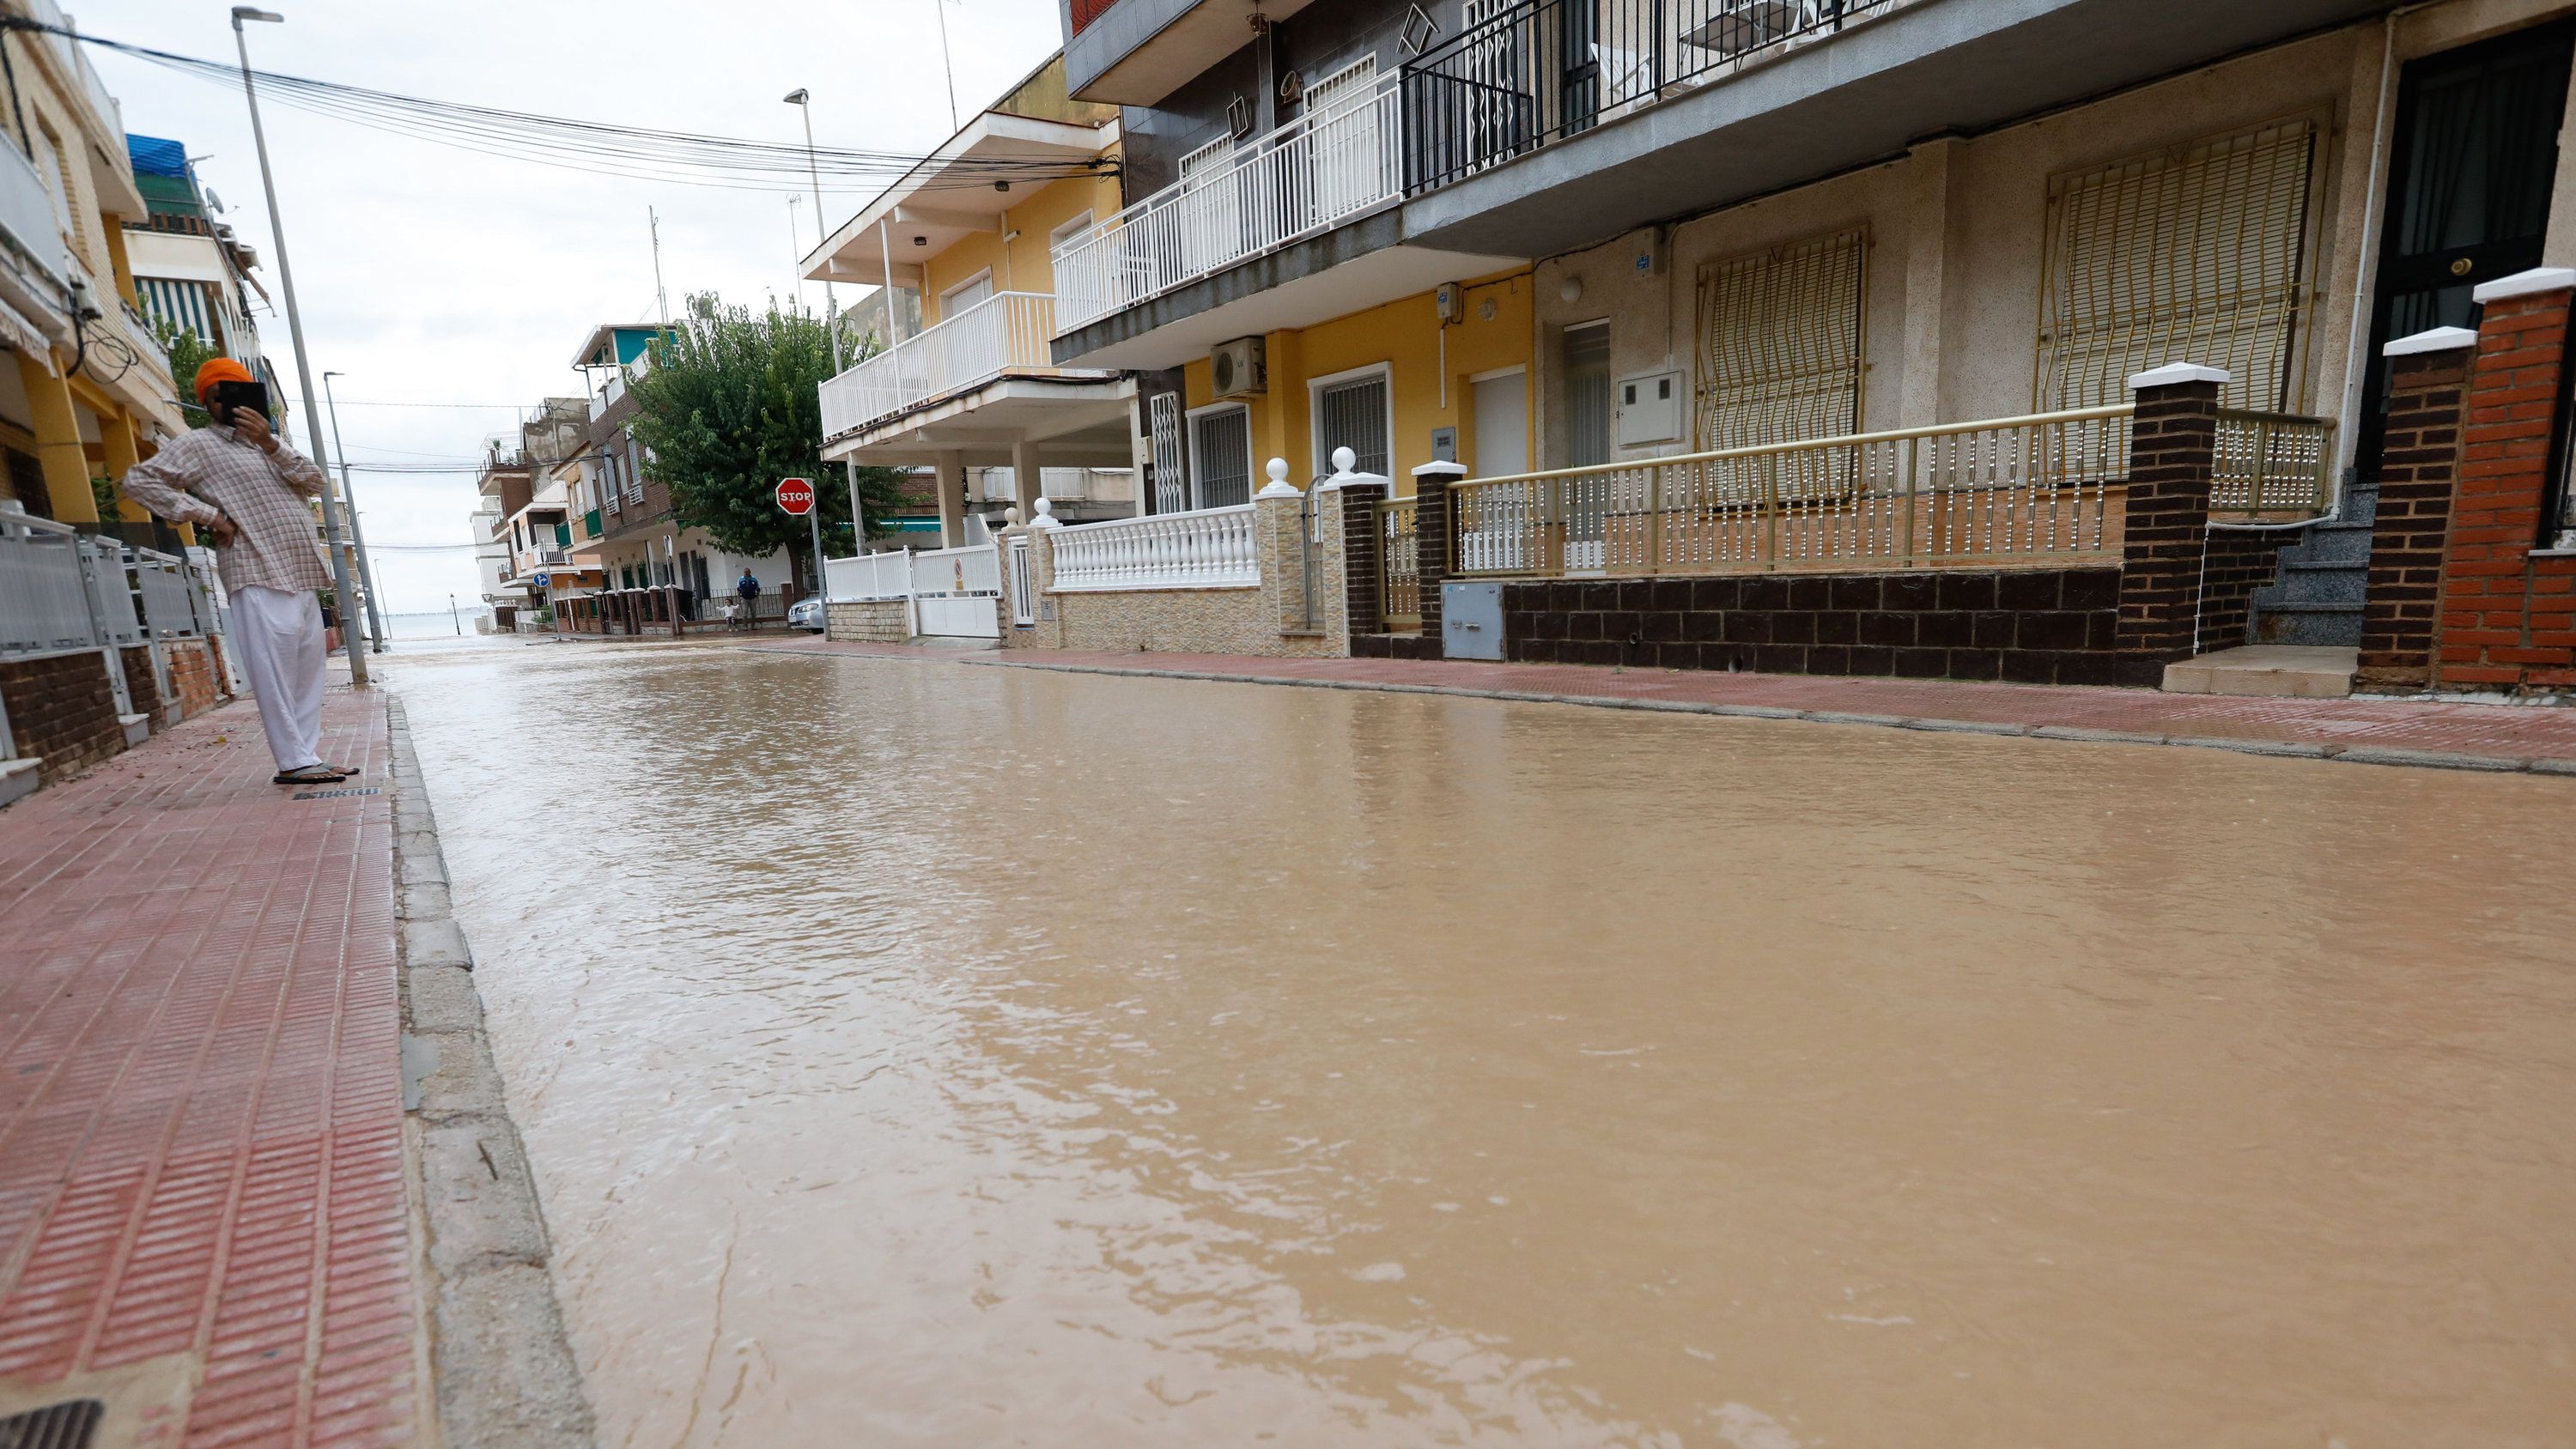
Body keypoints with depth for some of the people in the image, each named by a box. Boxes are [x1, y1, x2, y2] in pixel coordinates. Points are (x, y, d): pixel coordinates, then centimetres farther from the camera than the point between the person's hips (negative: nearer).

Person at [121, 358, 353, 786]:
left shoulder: (261, 444, 23)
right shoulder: (198, 444, 2)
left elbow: (315, 483, 9)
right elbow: (139, 479, -6)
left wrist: (270, 444, -5)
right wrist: (208, 515, -11)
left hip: (302, 576, 8)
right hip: (261, 577, -7)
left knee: (308, 671, 7)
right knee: (275, 673, -10)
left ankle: (308, 756, 10)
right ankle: (295, 761, -10)